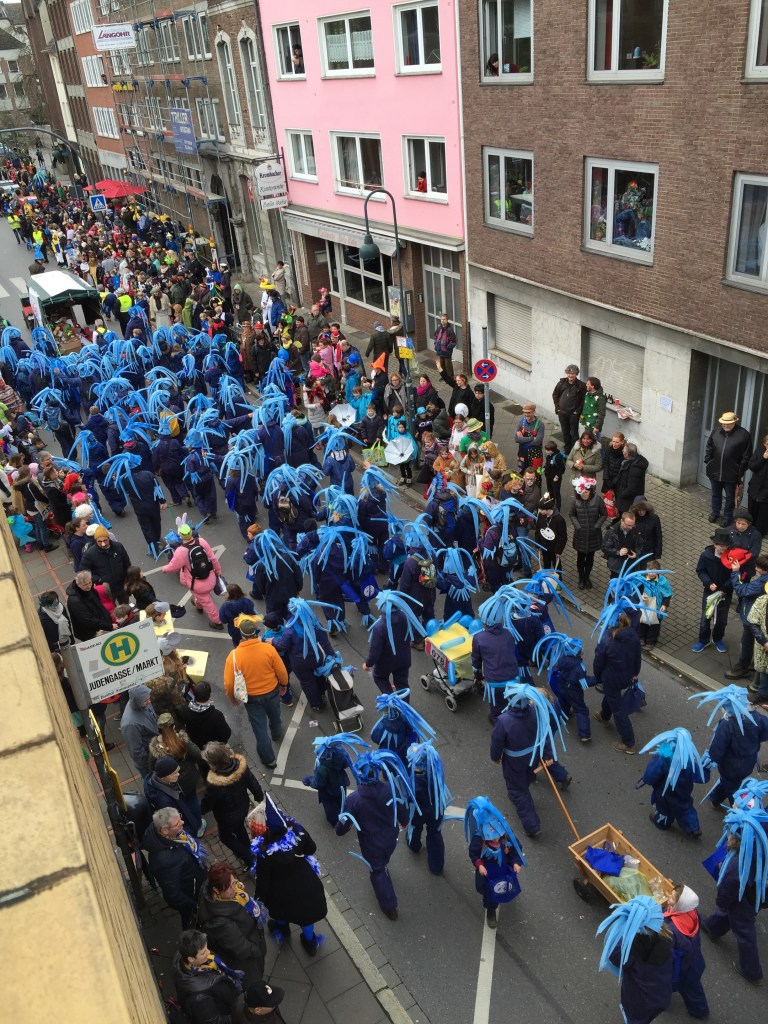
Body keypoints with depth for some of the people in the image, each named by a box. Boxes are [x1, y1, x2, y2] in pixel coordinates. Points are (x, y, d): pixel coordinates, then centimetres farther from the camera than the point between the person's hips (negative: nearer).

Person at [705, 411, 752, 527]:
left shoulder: (743, 434, -12)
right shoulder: (716, 431, -1)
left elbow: (746, 456, -8)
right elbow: (709, 447, 10)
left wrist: (741, 472, -9)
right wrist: (707, 462, 3)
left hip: (731, 473, -3)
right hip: (715, 471, 3)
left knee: (730, 497, 12)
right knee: (716, 494, 20)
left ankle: (728, 517, 28)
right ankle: (715, 513, 38)